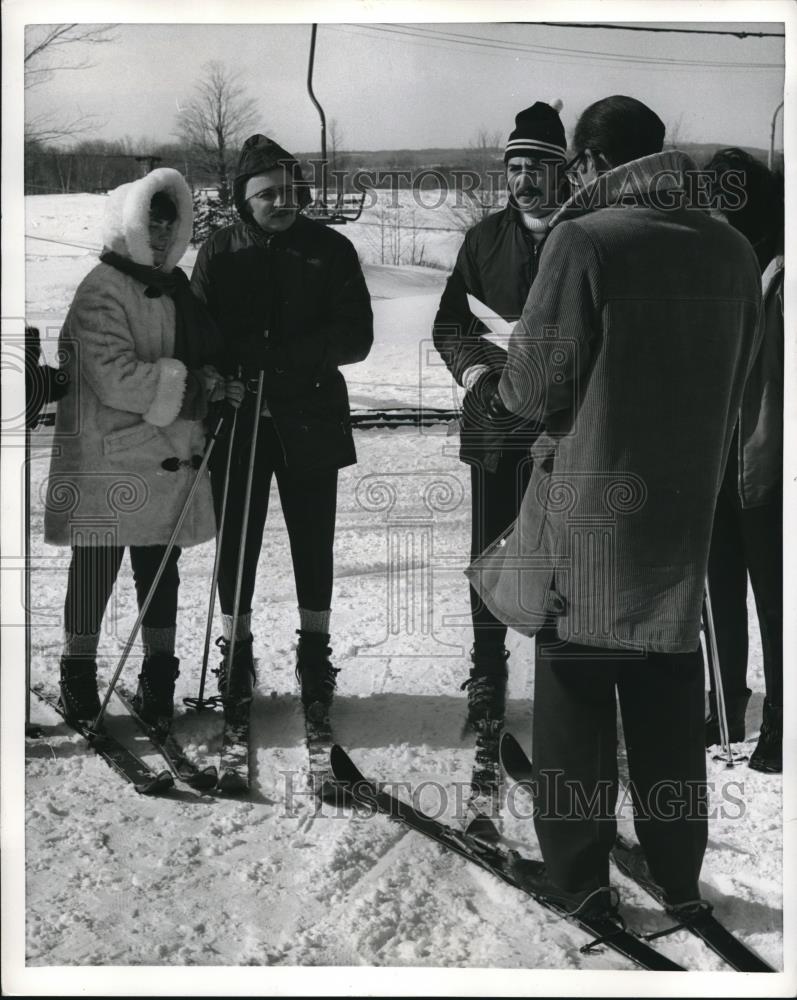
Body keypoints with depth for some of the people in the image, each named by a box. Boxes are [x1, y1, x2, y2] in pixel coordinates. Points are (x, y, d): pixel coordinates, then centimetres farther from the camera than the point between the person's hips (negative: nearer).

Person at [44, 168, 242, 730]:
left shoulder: (172, 286, 15)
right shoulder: (102, 291, -10)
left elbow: (201, 355, 25)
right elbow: (115, 379, -20)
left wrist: (213, 385, 4)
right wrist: (189, 383, -18)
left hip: (171, 457, 7)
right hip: (109, 458, -7)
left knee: (160, 570, 11)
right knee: (96, 571, 3)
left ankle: (159, 678, 21)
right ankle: (79, 678, 19)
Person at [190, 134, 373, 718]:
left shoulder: (330, 250, 2)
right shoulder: (220, 252, 5)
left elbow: (356, 337, -5)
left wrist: (283, 354, -18)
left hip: (311, 419, -1)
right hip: (236, 416, 1)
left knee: (313, 538, 6)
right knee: (237, 537, 6)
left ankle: (315, 651, 20)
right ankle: (236, 651, 19)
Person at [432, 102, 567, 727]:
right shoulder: (486, 238, 8)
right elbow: (449, 325, 10)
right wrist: (478, 374, -8)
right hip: (495, 420, 2)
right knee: (492, 551, 8)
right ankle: (488, 668, 22)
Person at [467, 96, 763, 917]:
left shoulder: (583, 240, -14)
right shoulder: (732, 250, 4)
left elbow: (537, 388, -11)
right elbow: (733, 383, 11)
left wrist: (509, 379, 10)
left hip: (587, 505, -5)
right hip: (687, 504, 5)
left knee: (576, 693, 8)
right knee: (669, 698, 15)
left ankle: (577, 873, 17)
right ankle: (678, 874, 24)